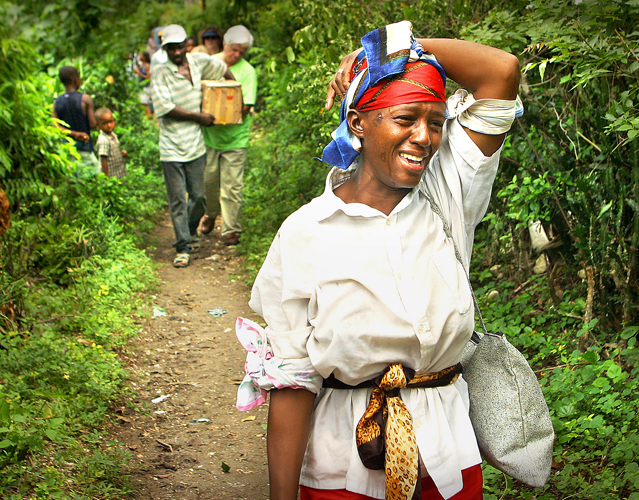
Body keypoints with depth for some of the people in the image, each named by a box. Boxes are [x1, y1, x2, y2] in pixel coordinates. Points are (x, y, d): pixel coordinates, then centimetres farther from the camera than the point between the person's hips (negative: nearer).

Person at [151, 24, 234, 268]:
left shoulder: (199, 62, 5)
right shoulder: (160, 73, -9)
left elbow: (224, 70, 25)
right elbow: (165, 108, -16)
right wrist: (199, 116, -10)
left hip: (196, 145, 4)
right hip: (172, 149, -4)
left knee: (199, 197, 9)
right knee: (178, 200, -2)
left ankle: (191, 230, 36)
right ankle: (183, 247, 6)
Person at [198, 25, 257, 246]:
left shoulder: (247, 71, -6)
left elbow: (245, 107, -11)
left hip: (235, 137, -3)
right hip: (209, 134, 3)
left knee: (232, 185, -1)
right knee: (208, 180, 12)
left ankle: (231, 229, 10)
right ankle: (210, 214, 39)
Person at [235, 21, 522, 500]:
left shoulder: (448, 200, -4)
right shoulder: (305, 234, -11)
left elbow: (502, 70, -10)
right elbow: (291, 380, -10)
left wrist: (404, 43, -6)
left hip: (449, 457, 3)